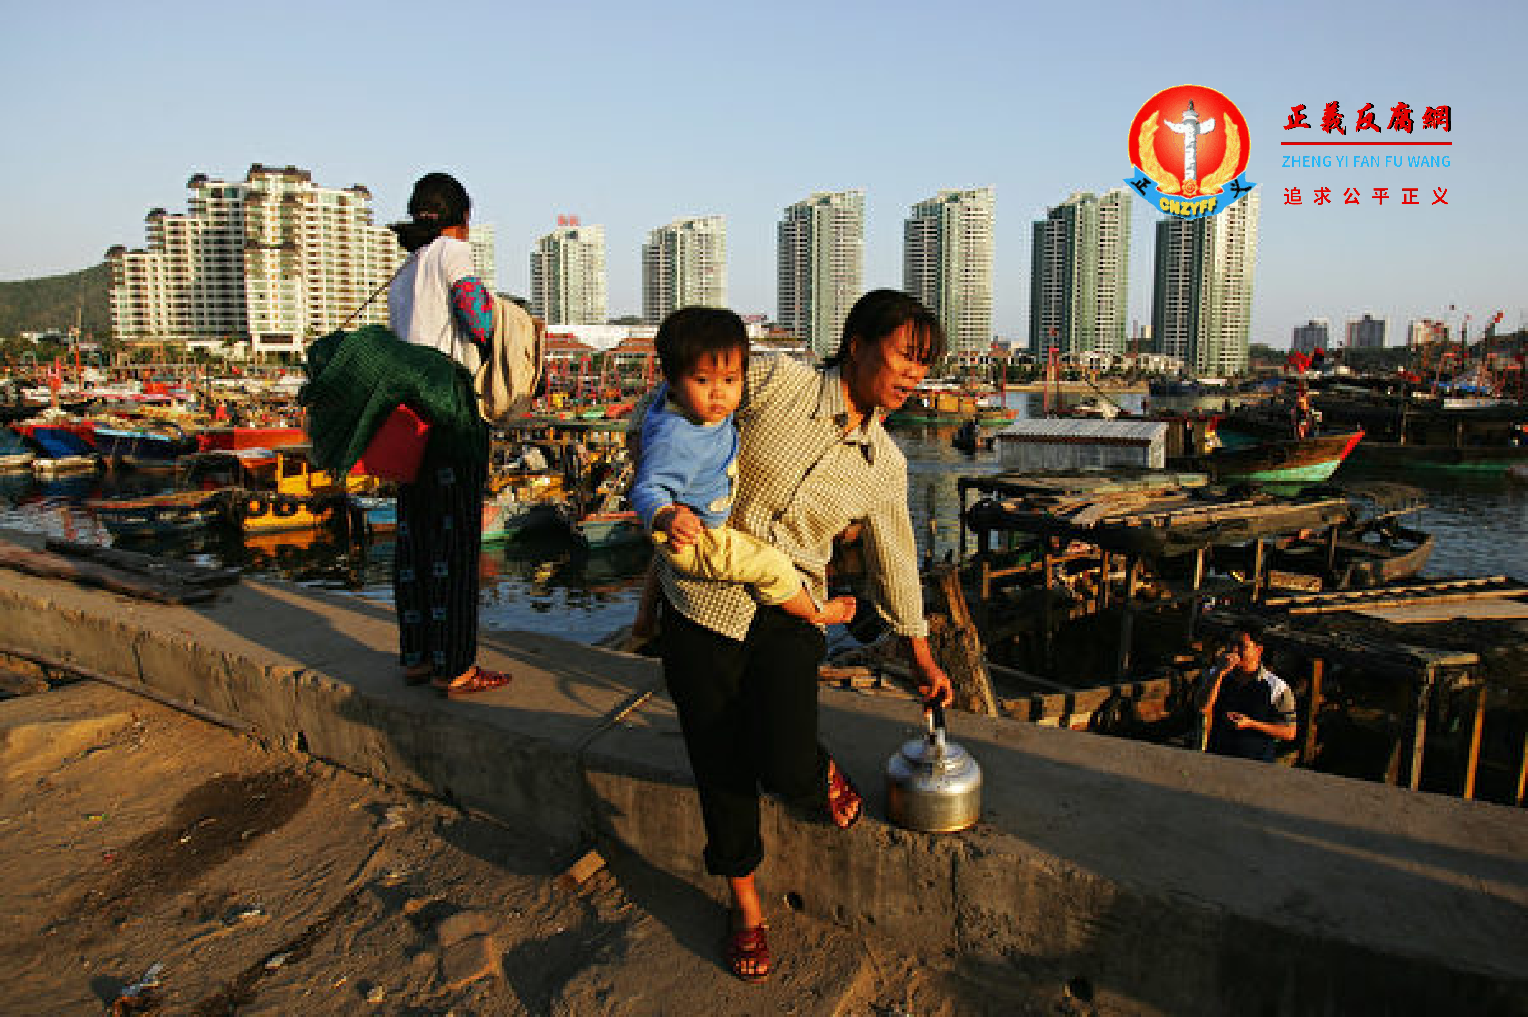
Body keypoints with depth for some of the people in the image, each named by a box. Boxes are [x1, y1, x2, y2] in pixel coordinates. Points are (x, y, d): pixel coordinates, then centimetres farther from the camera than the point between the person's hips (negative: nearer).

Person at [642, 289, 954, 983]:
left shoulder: (884, 466, 0)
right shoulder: (776, 382, -12)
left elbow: (893, 559, 13)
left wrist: (922, 660, 21)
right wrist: (662, 505, -20)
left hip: (787, 618, 2)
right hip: (702, 605, -1)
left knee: (786, 770, -15)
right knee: (721, 767, 6)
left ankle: (821, 773, 25)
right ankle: (744, 901, 33)